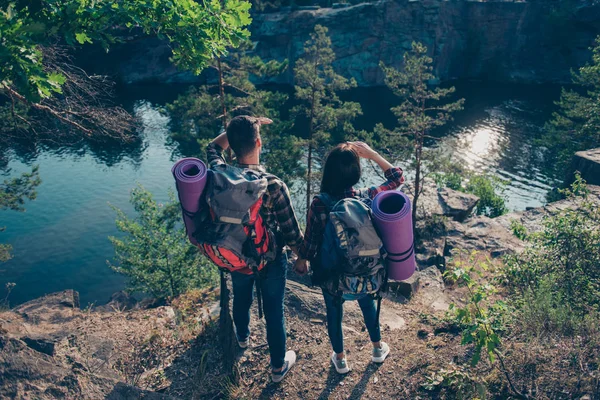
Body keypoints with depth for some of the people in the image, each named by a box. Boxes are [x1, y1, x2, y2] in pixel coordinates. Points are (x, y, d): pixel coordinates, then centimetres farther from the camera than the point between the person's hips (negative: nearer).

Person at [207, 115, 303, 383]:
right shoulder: (273, 186, -31)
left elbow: (214, 147, 6)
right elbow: (292, 233, -21)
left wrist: (239, 128, 3)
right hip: (270, 261, -4)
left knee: (241, 299, 31)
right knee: (274, 312, 17)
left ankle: (243, 337, 61)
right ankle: (278, 366, 39)